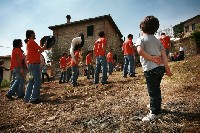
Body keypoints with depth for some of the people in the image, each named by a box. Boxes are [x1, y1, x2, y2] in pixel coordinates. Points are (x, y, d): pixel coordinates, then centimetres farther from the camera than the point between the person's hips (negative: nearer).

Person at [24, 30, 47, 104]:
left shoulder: (28, 43, 21)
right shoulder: (32, 42, -8)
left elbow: (37, 52, 20)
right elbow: (41, 49, -11)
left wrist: (43, 48, 15)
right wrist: (45, 46, 6)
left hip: (30, 64, 10)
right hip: (34, 64, -10)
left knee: (31, 81, 12)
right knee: (37, 81, -7)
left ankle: (27, 98, 14)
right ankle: (34, 98, -5)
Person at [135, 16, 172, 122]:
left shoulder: (141, 39, -3)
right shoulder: (157, 40, 16)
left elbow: (140, 51, -24)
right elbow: (164, 54, 7)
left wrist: (152, 58, -13)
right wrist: (167, 68, 5)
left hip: (150, 69, -7)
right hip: (160, 67, 7)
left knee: (153, 91, 1)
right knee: (156, 88, 23)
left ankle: (155, 113, 11)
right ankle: (156, 106, 41)